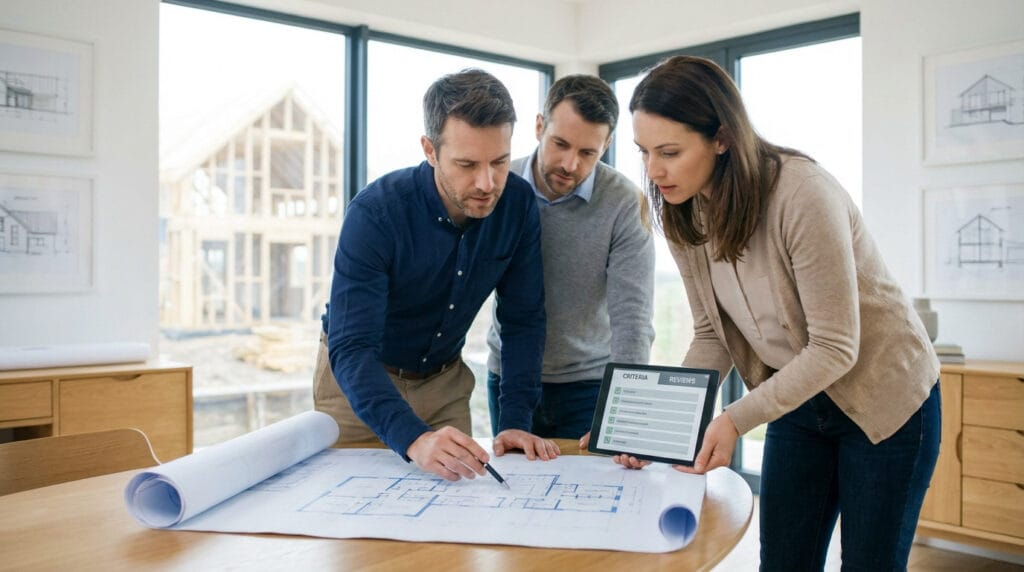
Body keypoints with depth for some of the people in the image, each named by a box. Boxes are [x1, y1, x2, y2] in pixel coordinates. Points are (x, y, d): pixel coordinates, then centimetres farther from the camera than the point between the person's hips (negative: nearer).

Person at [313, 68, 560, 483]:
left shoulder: (518, 203, -18)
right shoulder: (374, 213, -30)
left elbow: (523, 319, -12)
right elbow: (351, 349, -34)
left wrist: (516, 421, -22)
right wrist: (414, 439, -49)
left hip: (445, 378, 3)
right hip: (357, 377, -3)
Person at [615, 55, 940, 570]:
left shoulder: (802, 195, -29)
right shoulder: (684, 214, -10)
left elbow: (834, 348, -26)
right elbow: (712, 337, -4)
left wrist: (737, 419, -32)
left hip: (885, 397, -5)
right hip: (796, 398, 5)